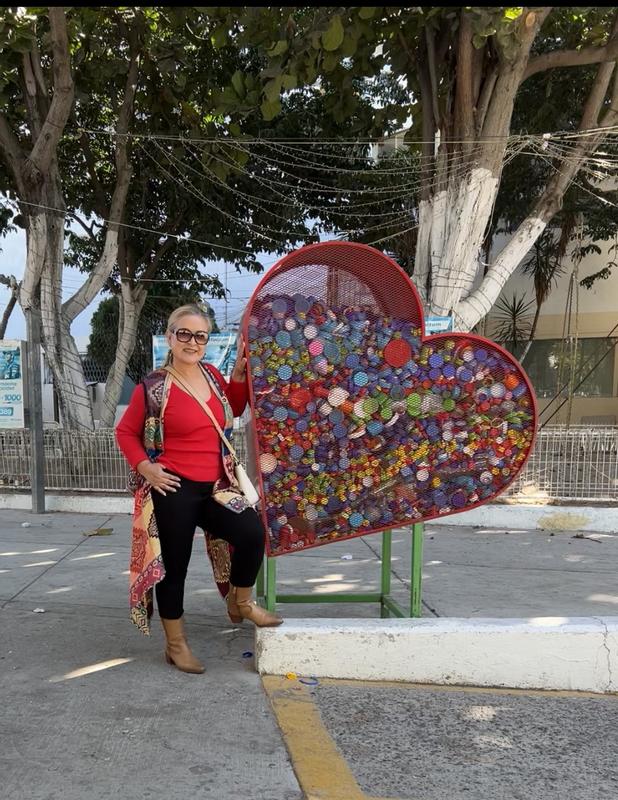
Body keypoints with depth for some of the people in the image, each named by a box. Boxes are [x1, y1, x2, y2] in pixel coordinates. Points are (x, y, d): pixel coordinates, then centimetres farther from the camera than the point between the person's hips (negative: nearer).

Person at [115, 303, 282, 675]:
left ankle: (240, 603, 14)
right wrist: (145, 468, -12)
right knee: (174, 564, 6)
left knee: (253, 532, -14)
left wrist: (239, 373, 8)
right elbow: (125, 432, 1)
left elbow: (235, 409, 22)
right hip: (173, 489, -4)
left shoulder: (212, 374, 6)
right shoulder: (154, 387, -10)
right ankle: (176, 643, 26)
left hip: (213, 487, 5)